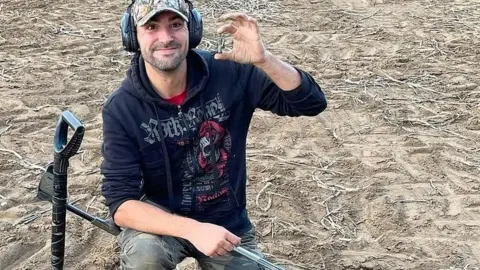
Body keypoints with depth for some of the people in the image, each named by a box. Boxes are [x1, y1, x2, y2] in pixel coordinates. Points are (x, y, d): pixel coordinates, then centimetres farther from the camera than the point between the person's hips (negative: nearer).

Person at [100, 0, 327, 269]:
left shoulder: (229, 73, -16)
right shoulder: (121, 109, -19)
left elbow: (312, 102, -17)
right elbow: (121, 203, -22)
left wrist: (263, 59, -36)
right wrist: (192, 229, -37)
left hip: (227, 223, 3)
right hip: (162, 218, -2)